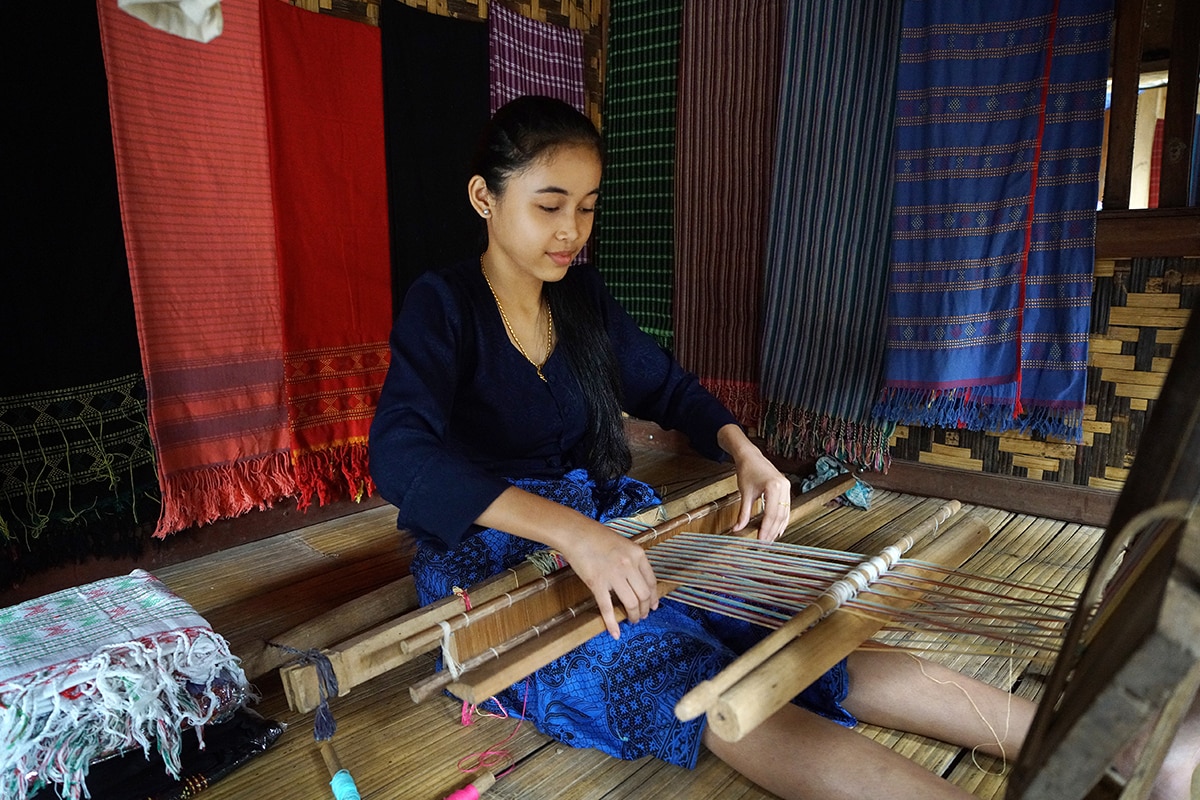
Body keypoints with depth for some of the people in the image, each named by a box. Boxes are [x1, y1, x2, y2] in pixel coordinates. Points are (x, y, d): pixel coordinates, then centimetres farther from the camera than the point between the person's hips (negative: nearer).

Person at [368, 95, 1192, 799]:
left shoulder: (582, 295, 7)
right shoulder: (441, 305, -10)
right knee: (703, 683, -30)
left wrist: (743, 450, -3)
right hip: (492, 558, -5)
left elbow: (668, 386, 18)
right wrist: (568, 529, -38)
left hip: (609, 532, 6)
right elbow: (400, 455, -26)